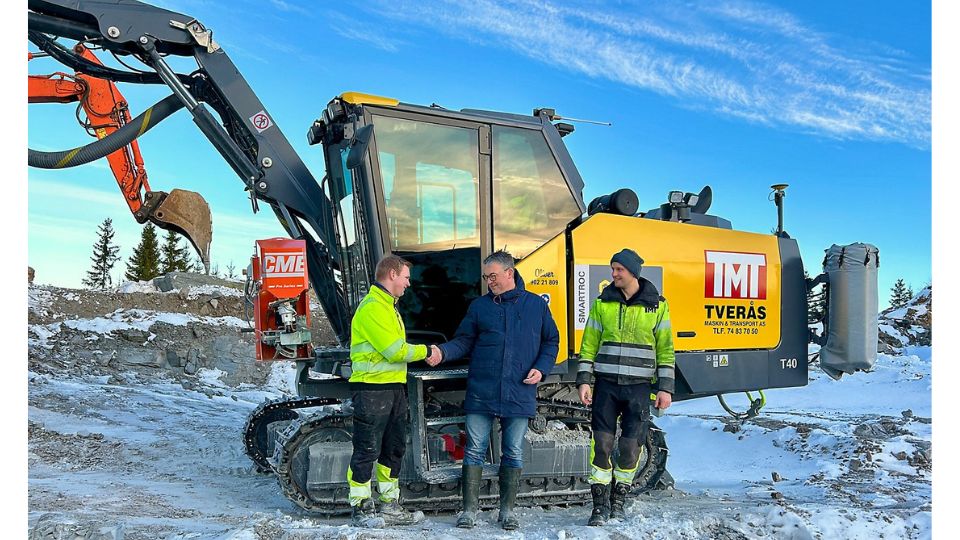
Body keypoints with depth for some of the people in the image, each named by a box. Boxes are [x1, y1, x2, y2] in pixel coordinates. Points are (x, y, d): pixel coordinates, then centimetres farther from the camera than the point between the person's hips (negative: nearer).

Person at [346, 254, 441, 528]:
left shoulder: (388, 306, 19)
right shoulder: (372, 307, -15)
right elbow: (395, 351, -20)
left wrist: (423, 353, 4)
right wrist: (425, 352, -7)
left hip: (394, 387, 10)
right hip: (372, 389, -10)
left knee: (394, 449, 15)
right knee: (367, 450, 0)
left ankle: (390, 506, 25)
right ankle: (361, 509, 11)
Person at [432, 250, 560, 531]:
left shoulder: (536, 305, 6)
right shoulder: (479, 306, 6)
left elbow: (551, 341, 12)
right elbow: (464, 341, 5)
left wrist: (541, 368, -3)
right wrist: (443, 352, -14)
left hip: (519, 394, 0)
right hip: (481, 392, 0)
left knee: (513, 453, 9)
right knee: (474, 450, 3)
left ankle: (507, 509, 23)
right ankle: (470, 508, 14)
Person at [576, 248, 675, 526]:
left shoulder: (656, 305, 2)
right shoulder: (602, 302, 5)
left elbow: (665, 348, 4)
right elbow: (589, 344, 7)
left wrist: (665, 387, -1)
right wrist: (583, 380, -1)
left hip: (639, 386, 0)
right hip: (606, 383, 1)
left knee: (631, 445, 2)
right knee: (601, 443, -3)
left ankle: (618, 499, 22)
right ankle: (600, 504, 7)